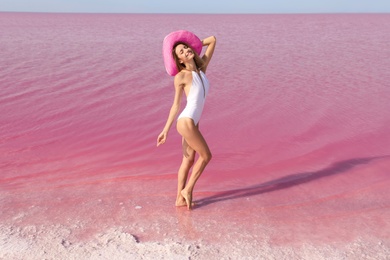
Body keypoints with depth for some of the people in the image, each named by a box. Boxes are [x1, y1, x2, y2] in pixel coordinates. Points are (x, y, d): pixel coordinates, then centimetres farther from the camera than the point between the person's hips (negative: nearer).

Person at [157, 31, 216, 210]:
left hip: (192, 122, 7)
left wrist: (194, 44, 21)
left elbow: (213, 40, 13)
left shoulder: (201, 68, 8)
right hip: (186, 122, -7)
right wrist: (165, 130, -5)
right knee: (206, 155, 2)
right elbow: (176, 105, -5)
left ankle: (180, 199, 21)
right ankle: (187, 190, 16)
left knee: (188, 160, 11)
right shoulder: (181, 76, -8)